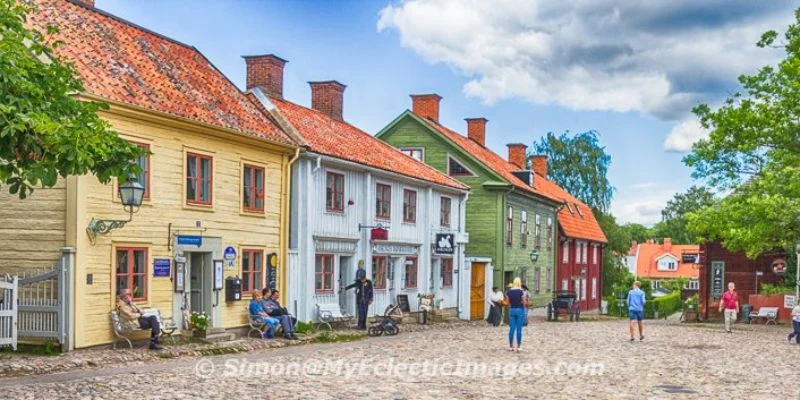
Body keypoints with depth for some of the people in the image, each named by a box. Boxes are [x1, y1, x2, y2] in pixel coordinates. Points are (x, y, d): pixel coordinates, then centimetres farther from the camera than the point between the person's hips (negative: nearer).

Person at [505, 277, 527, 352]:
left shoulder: (509, 291, 1)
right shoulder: (521, 291, -10)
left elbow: (507, 302, 4)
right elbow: (524, 302, -6)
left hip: (511, 310, 3)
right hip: (520, 310, -3)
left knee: (512, 328, 8)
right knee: (519, 329, 1)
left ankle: (511, 346, 11)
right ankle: (518, 346, 3)